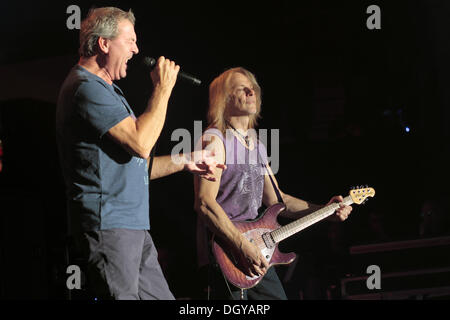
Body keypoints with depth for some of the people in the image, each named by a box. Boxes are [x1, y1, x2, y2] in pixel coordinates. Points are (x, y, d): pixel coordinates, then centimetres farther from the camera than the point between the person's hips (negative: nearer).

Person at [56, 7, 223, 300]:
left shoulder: (105, 89, 23)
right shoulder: (86, 88, -12)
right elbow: (140, 143, -21)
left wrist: (185, 162, 20)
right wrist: (163, 89, -10)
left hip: (133, 226, 10)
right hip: (108, 226, -10)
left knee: (160, 296, 8)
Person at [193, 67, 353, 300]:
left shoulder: (257, 146, 19)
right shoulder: (214, 140, -8)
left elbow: (275, 199, 24)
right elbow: (204, 203, -18)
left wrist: (323, 211, 12)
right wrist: (243, 247, -23)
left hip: (258, 257, 9)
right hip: (225, 253, -8)